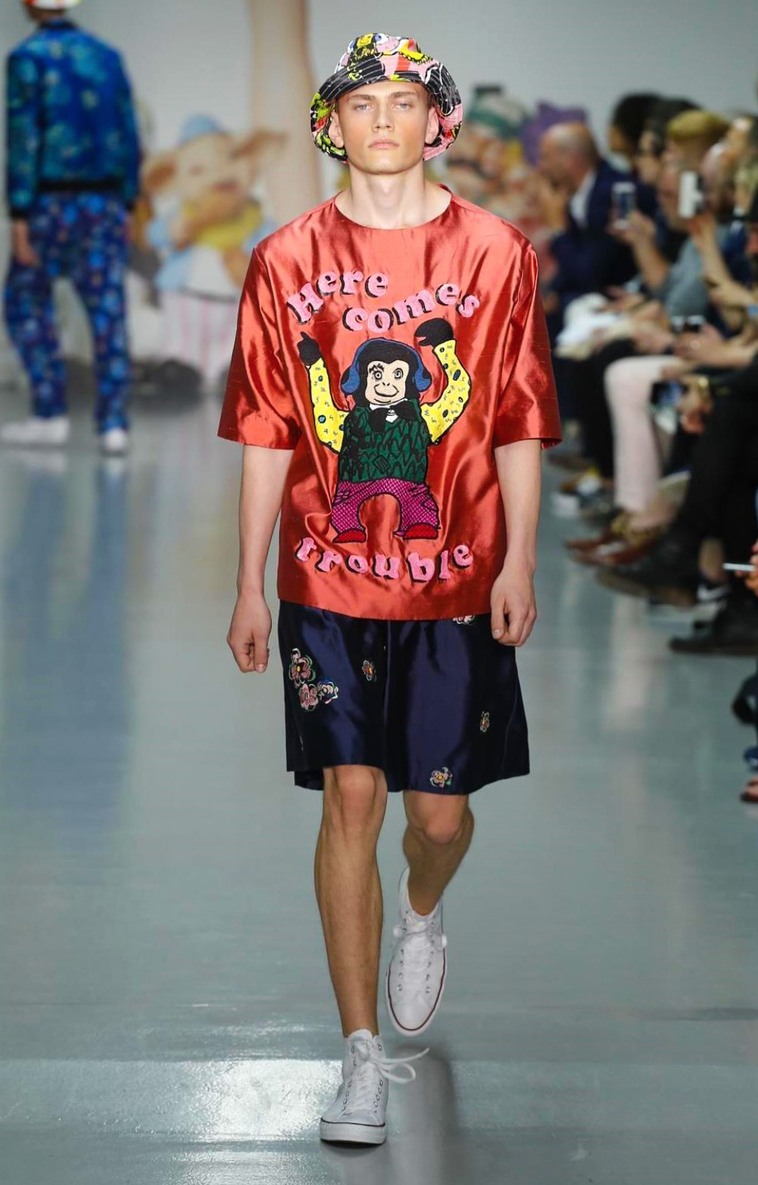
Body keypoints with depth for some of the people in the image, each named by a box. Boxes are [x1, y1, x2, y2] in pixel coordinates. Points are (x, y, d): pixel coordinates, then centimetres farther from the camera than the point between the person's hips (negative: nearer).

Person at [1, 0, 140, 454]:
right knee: (108, 314, 1)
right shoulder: (107, 56, 10)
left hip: (52, 201, -4)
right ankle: (114, 424, -7)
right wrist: (126, 211, 16)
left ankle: (51, 414, 5)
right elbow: (128, 139, 9)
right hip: (105, 203, 4)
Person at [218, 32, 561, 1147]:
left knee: (440, 808, 6)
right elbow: (265, 434, 6)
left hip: (457, 585, 0)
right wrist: (250, 584, 4)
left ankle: (421, 917, 44)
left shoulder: (495, 252, 1)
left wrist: (519, 564, -4)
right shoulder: (289, 259, 3)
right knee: (351, 801, -1)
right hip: (328, 583, 0)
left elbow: (521, 425, 3)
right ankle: (364, 1053, 7)